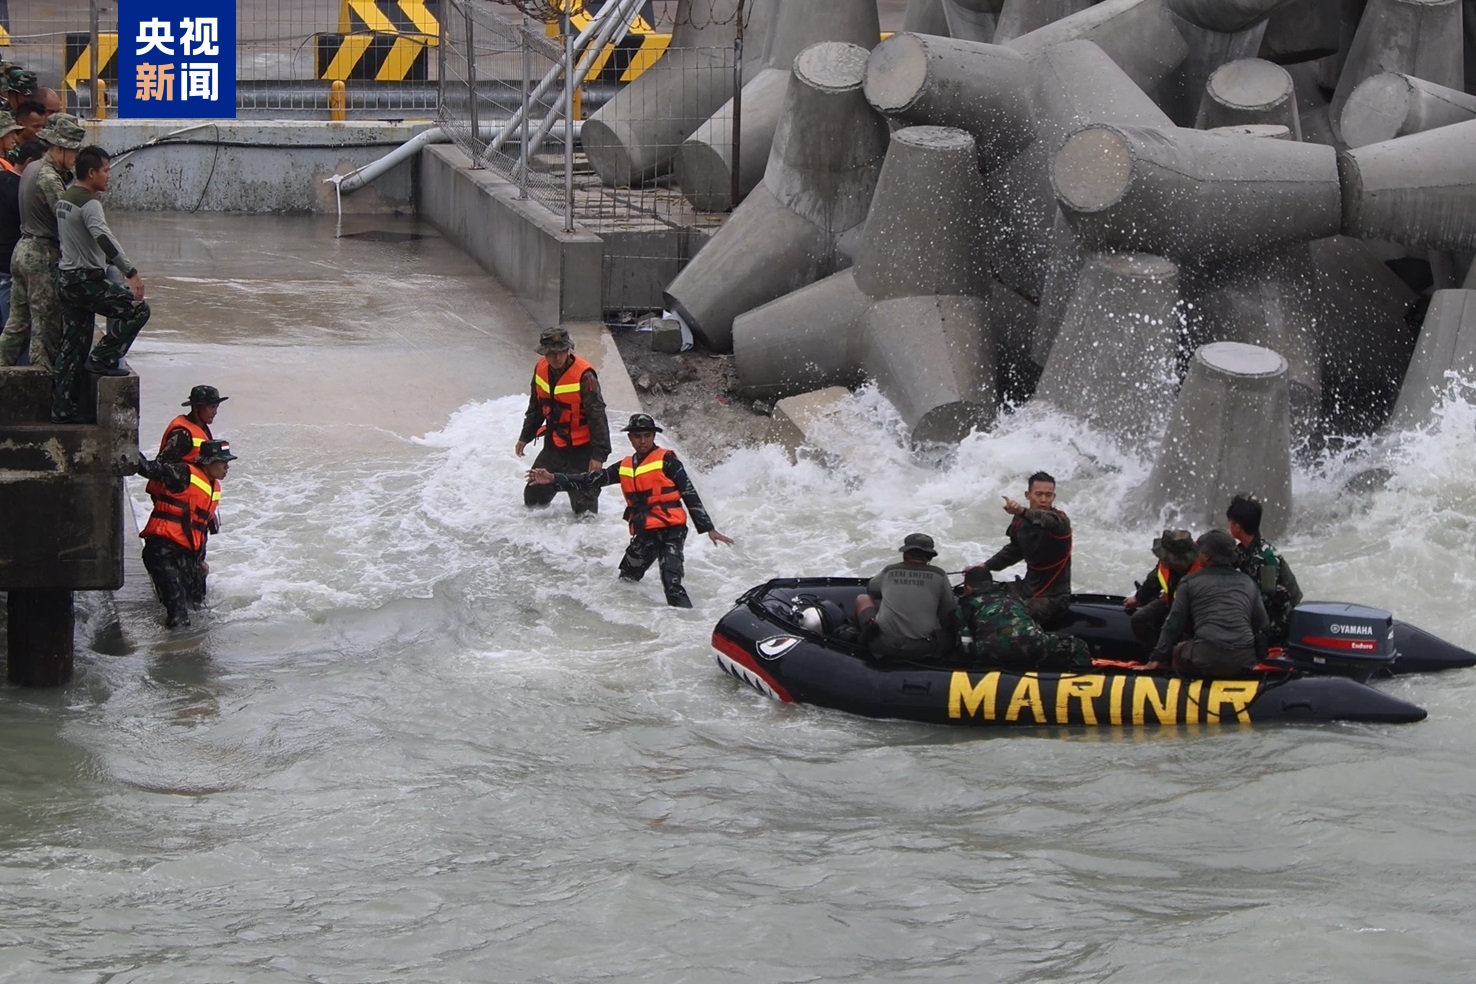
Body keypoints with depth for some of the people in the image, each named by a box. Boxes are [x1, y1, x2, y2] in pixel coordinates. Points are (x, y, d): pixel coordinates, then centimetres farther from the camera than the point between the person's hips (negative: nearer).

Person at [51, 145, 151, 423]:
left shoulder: (64, 199, 13)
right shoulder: (89, 203, -16)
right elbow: (104, 238, -30)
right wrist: (131, 272, -36)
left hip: (66, 278, 9)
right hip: (87, 280, -9)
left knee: (72, 347, 12)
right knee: (138, 309, -3)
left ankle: (63, 408, 12)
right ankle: (104, 357, -3)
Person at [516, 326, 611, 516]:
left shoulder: (583, 375, -23)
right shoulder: (541, 369, -2)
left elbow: (597, 416, -20)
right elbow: (536, 406, 15)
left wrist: (599, 454, -22)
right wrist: (525, 436, 19)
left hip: (581, 450, -7)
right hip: (553, 446, 7)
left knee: (584, 506, -5)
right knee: (533, 496, 16)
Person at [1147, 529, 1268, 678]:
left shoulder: (1190, 582, 11)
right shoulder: (1249, 583, 20)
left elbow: (1174, 623, 11)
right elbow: (1261, 625, 21)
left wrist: (1158, 658, 17)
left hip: (1204, 659, -4)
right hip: (1244, 660, 4)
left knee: (1177, 651, 22)